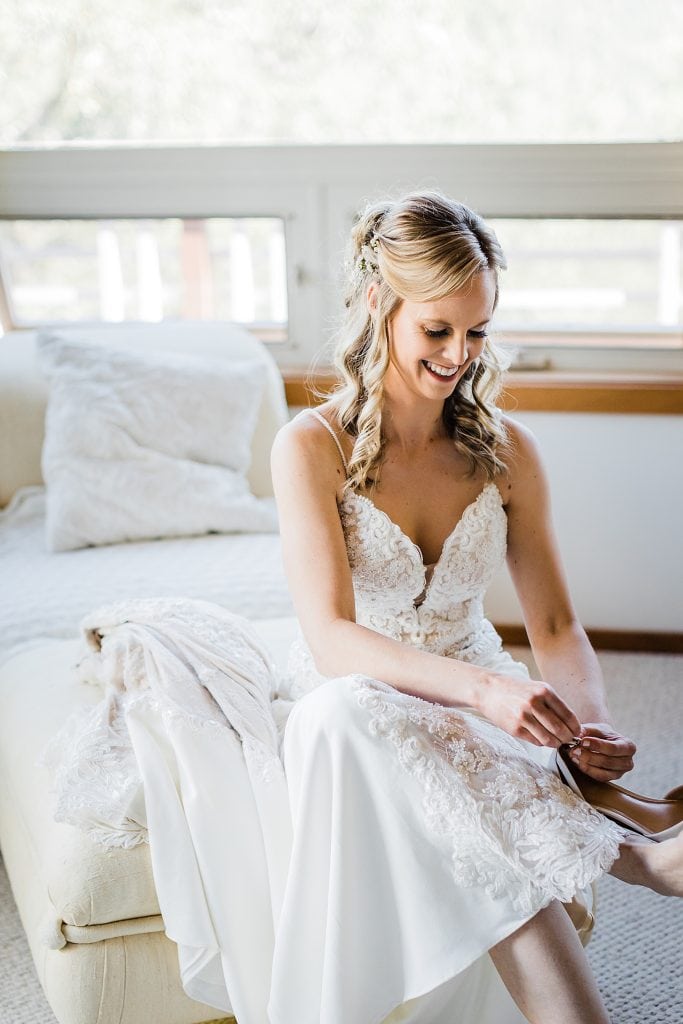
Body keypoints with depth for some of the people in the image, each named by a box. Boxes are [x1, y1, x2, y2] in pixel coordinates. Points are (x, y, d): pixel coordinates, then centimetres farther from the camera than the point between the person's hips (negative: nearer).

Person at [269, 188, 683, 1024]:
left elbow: (555, 625, 2)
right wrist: (481, 689, -38)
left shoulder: (506, 452, 0)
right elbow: (331, 639, -22)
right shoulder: (311, 447, -10)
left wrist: (592, 721, -20)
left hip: (477, 703, 2)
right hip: (356, 700, -1)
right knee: (347, 720, -39)